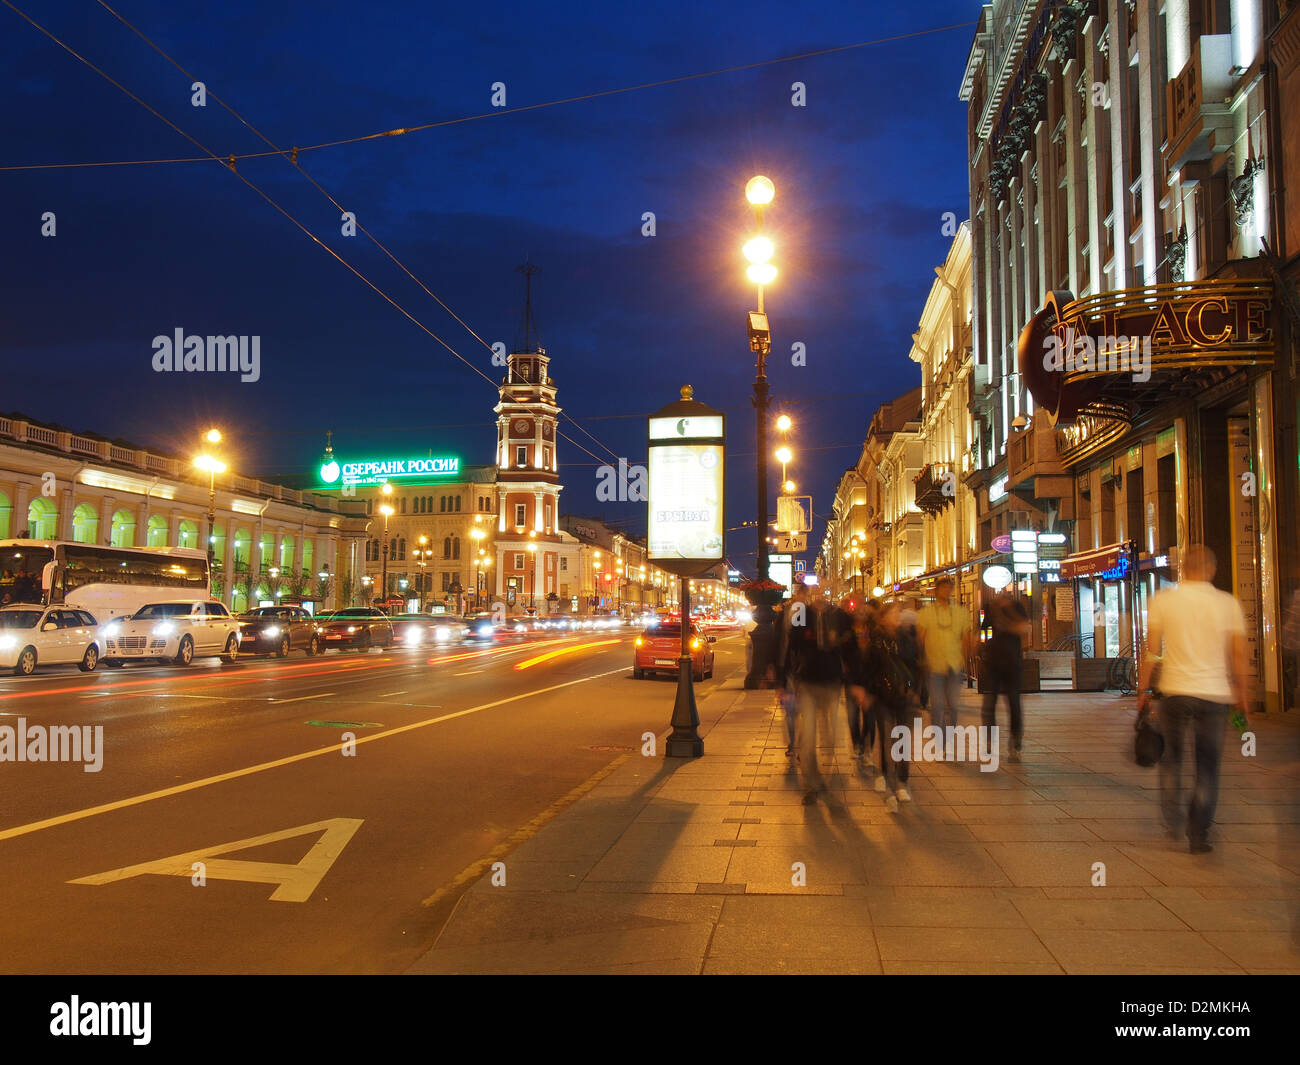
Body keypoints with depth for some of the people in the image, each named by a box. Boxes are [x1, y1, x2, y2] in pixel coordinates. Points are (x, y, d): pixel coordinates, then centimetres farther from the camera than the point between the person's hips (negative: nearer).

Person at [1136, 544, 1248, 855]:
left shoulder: (1163, 600, -2)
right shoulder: (1228, 604, -1)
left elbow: (1151, 651, -1)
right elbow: (1239, 655, 0)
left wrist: (1143, 690, 8)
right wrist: (1241, 693, 11)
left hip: (1175, 690, 0)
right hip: (1215, 694, 0)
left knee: (1171, 759, 19)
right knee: (1208, 767, 9)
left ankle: (1173, 822, 15)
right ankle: (1199, 836, 10)